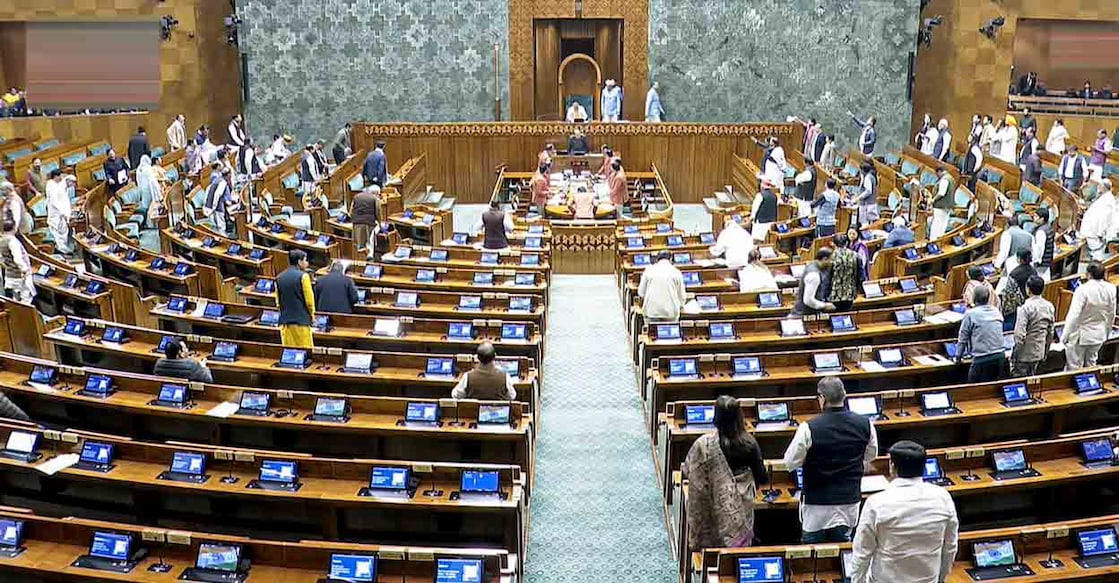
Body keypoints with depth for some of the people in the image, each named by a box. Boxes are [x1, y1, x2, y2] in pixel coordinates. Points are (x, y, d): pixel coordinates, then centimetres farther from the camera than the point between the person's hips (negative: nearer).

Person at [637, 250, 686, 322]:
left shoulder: (648, 270, 5)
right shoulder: (676, 272, 3)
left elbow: (641, 292, 8)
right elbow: (682, 295, 7)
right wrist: (680, 305, 27)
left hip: (651, 311, 1)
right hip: (671, 311, -1)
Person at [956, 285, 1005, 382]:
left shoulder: (970, 314, -7)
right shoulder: (997, 312, 9)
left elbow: (963, 338, 1)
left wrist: (958, 355, 15)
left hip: (982, 359, -6)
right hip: (1000, 356, 6)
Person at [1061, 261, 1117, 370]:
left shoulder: (1083, 290, -25)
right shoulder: (1111, 289, -8)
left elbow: (1073, 315, -24)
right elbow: (1111, 315, 4)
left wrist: (1064, 336, -13)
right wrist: (1106, 334, 19)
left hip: (1081, 335, -6)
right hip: (1099, 335, 6)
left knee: (1074, 368, 5)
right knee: (1091, 364, 22)